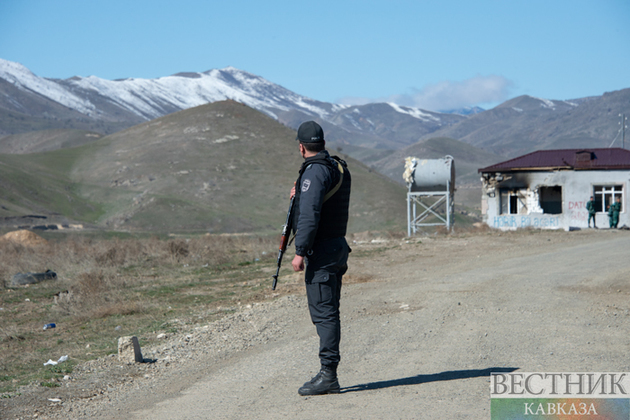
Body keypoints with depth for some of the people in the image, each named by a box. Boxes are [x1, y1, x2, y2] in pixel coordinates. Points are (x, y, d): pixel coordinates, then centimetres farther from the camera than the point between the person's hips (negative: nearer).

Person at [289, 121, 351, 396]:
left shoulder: (314, 171, -15)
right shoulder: (339, 168, 14)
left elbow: (310, 215, -22)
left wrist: (300, 251, -21)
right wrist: (300, 196, 28)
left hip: (321, 250, -9)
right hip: (338, 247, 9)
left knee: (323, 313, -9)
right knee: (328, 313, 12)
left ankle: (328, 375, -10)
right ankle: (329, 376, 15)